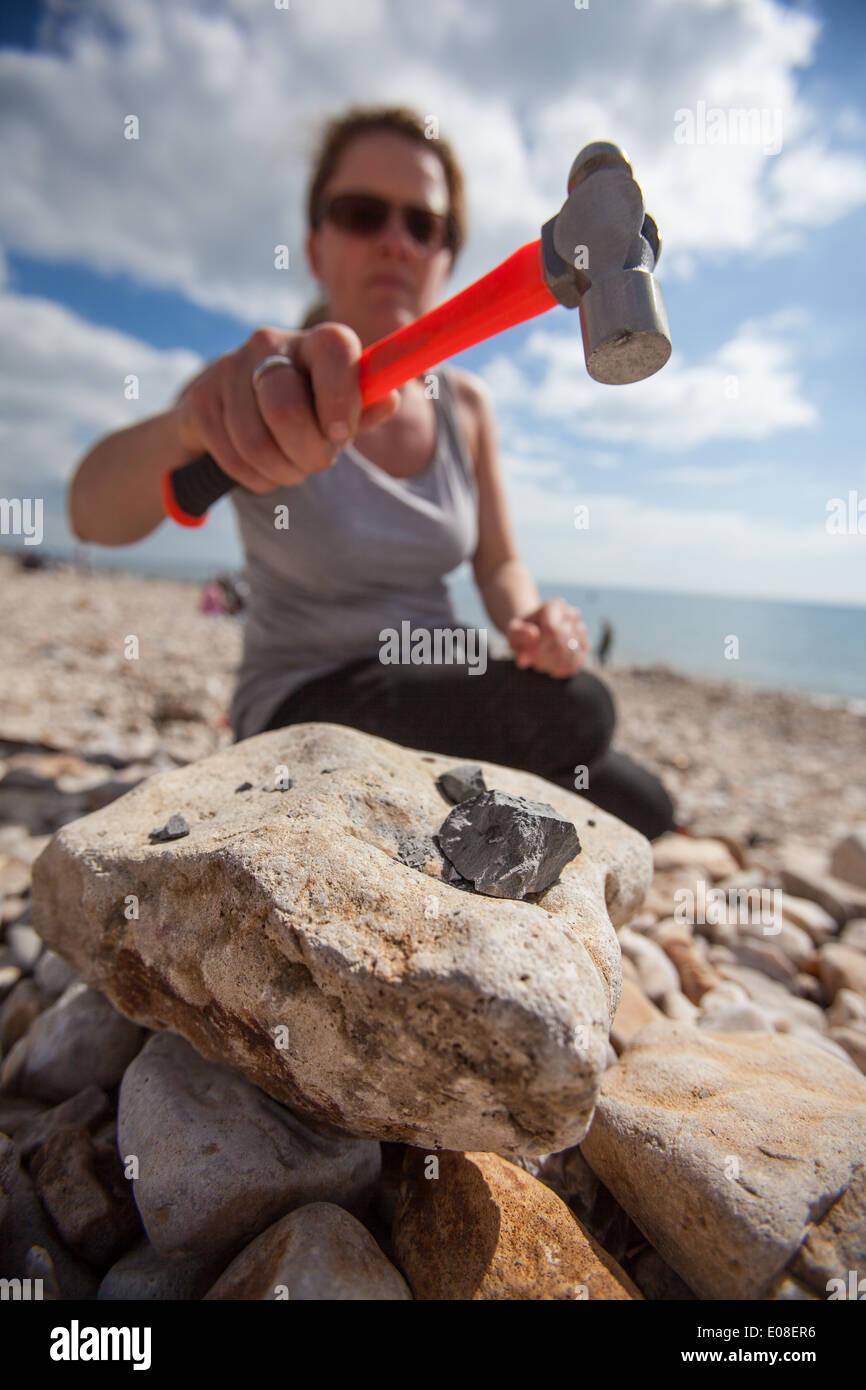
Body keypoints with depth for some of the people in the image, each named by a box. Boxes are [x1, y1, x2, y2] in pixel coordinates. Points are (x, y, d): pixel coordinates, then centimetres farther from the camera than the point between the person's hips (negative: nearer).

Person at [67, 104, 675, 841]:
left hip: (440, 692, 6)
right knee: (575, 711, -25)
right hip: (304, 712, -5)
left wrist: (532, 622, -17)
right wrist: (196, 420, -51)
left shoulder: (465, 405, 3)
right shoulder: (259, 390, -11)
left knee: (640, 808, -4)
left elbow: (500, 565, 8)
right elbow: (96, 514, -28)